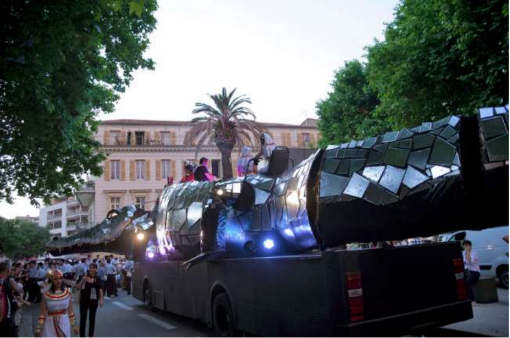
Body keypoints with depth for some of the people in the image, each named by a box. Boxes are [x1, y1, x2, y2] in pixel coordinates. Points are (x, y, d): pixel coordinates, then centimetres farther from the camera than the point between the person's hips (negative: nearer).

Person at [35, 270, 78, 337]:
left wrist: (74, 326, 5)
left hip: (64, 324, 2)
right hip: (50, 325, -2)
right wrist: (38, 329, -6)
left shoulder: (67, 292, -3)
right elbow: (42, 314, -4)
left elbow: (70, 311, 3)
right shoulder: (46, 294, -9)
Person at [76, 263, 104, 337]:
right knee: (83, 318, 0)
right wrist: (82, 280, -25)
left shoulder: (97, 279, -1)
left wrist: (101, 299, -1)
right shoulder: (84, 277, -7)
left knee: (92, 318, 12)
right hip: (84, 300, -2)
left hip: (94, 301, 2)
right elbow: (78, 287, -10)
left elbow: (100, 289, 4)